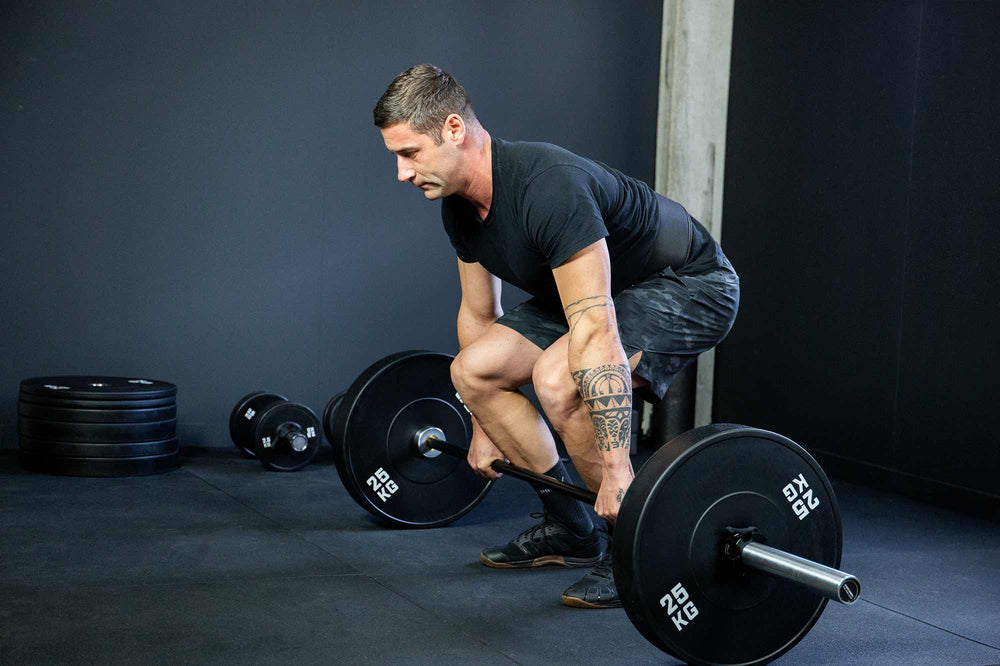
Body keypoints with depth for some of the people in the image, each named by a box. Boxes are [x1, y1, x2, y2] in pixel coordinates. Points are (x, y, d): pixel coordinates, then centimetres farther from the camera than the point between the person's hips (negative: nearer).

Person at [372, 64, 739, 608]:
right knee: (472, 370, 0)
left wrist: (616, 468, -39)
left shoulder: (548, 190, -35)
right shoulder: (461, 206, -6)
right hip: (605, 290, 9)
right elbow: (479, 313, 9)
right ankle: (567, 527, 11)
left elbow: (595, 333, -39)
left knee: (556, 377, -32)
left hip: (690, 288, -9)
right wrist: (482, 431, 15)